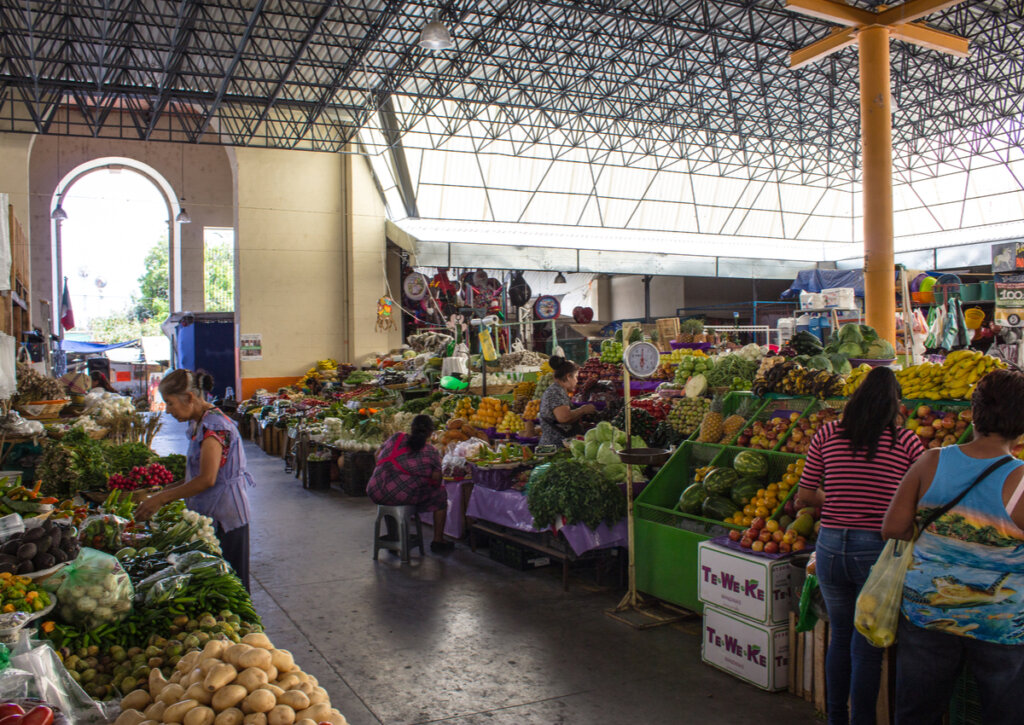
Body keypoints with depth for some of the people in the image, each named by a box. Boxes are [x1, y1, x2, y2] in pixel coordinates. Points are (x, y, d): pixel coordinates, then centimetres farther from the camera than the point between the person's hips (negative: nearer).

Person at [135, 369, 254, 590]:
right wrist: (167, 490, 6)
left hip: (225, 515, -9)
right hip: (208, 514, 9)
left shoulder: (214, 426, -19)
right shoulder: (198, 424, 11)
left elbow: (207, 479, -24)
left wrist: (162, 498, -18)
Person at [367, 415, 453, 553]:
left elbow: (377, 455, 17)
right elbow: (436, 482, 0)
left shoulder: (396, 438, 7)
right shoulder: (431, 453, -3)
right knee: (441, 493, 19)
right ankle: (438, 541, 26)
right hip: (404, 497, -4)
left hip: (375, 493, 5)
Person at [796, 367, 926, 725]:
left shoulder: (827, 435, 0)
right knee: (867, 645, 11)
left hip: (830, 545, 3)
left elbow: (803, 497, 4)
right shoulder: (907, 441, -5)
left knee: (840, 637, 21)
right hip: (877, 550, -3)